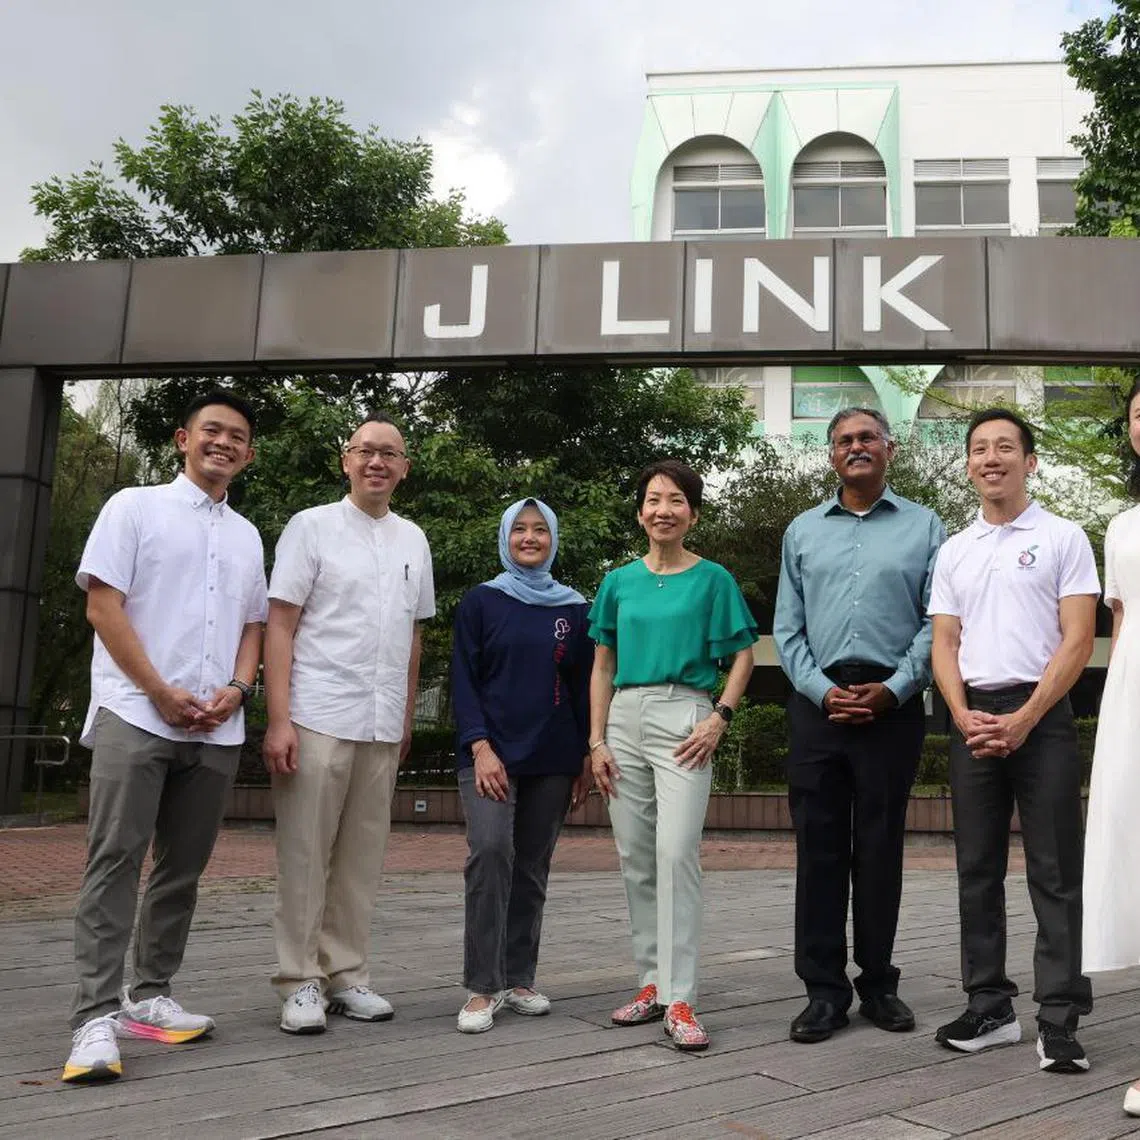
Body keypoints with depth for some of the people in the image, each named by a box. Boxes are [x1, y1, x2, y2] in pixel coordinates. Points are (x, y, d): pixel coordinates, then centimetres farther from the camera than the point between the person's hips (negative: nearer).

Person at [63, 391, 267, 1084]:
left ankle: (149, 997, 19)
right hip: (136, 715, -5)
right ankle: (96, 1018, -5)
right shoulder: (135, 507, 4)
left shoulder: (247, 536, 18)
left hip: (216, 729, 5)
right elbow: (103, 606, -4)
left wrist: (237, 688, -2)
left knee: (182, 871, 8)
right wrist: (161, 693, -10)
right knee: (116, 863, -7)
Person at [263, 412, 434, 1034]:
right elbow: (280, 627, -4)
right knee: (305, 855, 0)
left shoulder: (413, 540, 14)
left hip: (383, 726, 5)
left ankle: (345, 975, 18)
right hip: (318, 719, -4)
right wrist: (278, 719, -12)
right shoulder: (312, 527, 0)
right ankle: (299, 983, 9)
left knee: (362, 858, 9)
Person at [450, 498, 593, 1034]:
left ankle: (519, 979, 18)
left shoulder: (573, 608, 10)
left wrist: (586, 757, 7)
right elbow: (463, 681, -1)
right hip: (492, 753, -3)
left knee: (532, 867, 6)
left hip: (553, 760, 3)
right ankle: (482, 986, -11)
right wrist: (480, 748, -12)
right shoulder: (481, 601, 4)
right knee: (490, 850, -19)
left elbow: (584, 686, 12)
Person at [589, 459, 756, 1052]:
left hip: (682, 715, -4)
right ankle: (652, 983, 20)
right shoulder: (619, 582, 11)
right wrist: (597, 741, 6)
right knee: (634, 858, 7)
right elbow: (602, 667, 13)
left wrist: (719, 718, -10)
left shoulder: (712, 579, 3)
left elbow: (742, 656, 3)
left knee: (677, 853, -12)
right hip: (625, 717, 4)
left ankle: (679, 1001, -6)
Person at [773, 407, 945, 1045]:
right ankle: (824, 989, 12)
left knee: (880, 847, 5)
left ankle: (879, 984, 19)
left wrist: (892, 689, -10)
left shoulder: (924, 527, 7)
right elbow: (787, 626, 9)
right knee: (819, 846, 3)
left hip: (892, 703, -2)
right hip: (818, 704, 2)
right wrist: (822, 689, -4)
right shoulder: (803, 531, 13)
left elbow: (937, 622, 0)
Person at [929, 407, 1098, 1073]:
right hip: (973, 721, 4)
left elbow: (1077, 642, -6)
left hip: (1040, 716, -4)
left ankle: (1060, 1019, 6)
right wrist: (964, 717, -6)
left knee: (1054, 872, -1)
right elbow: (944, 645, 11)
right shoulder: (954, 552, 14)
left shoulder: (1063, 538, 2)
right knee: (978, 869, 8)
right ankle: (990, 1008, 18)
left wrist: (1022, 720, -14)